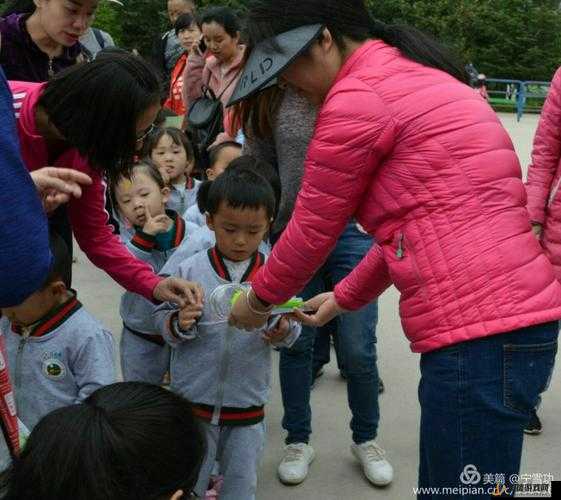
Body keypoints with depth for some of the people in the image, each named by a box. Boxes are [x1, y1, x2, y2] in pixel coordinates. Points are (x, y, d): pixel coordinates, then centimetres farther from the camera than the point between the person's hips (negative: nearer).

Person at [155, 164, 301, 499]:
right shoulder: (189, 271, -9)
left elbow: (293, 327, -2)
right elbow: (163, 318, -4)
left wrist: (283, 332, -23)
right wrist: (180, 324, -25)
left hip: (248, 405, 1)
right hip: (194, 400, 0)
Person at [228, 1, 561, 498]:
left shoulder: (356, 98, -10)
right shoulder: (413, 76, 19)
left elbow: (312, 231, -1)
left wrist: (258, 300, 17)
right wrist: (344, 298, 30)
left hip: (478, 333, -10)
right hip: (516, 316, 10)